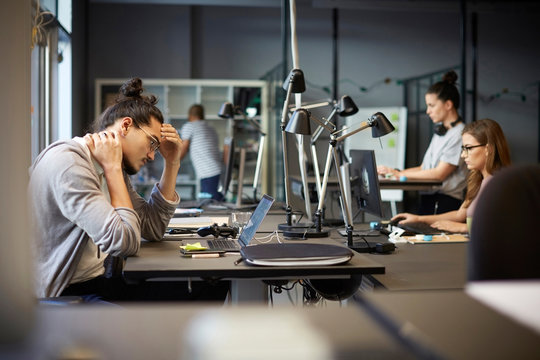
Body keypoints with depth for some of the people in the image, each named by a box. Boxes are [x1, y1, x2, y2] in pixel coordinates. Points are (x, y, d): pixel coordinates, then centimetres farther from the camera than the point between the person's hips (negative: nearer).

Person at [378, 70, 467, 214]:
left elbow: (439, 174, -14)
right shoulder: (440, 132, 20)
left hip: (445, 203, -7)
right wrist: (392, 172, 6)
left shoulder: (460, 134, -9)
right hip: (426, 200, 7)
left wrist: (400, 174, -8)